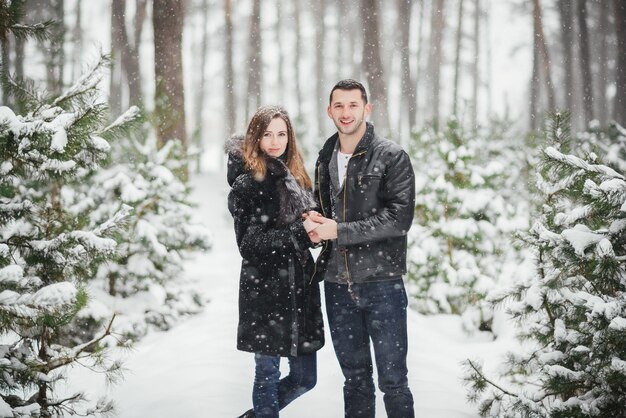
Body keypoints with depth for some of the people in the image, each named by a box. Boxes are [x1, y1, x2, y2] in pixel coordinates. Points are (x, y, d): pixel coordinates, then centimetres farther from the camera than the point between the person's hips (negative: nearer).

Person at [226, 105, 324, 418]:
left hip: (300, 287, 7)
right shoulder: (247, 184, -7)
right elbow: (250, 244, -13)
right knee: (267, 374, 2)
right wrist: (299, 234, -20)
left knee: (305, 377, 11)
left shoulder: (296, 177, 13)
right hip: (265, 290, -6)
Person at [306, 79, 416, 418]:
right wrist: (315, 224, -1)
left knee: (393, 381, 0)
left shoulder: (392, 157, -6)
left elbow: (399, 218, -16)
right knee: (354, 377, 15)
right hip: (338, 285, 5)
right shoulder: (325, 160, 12)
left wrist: (339, 231, -17)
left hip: (382, 282, -5)